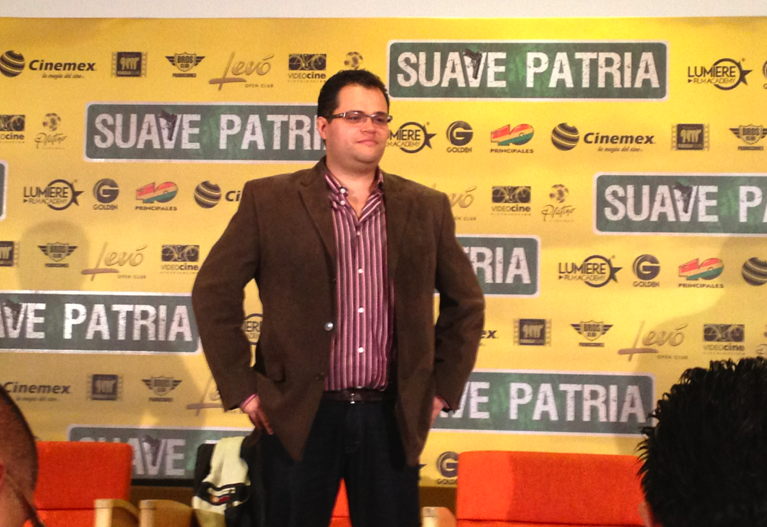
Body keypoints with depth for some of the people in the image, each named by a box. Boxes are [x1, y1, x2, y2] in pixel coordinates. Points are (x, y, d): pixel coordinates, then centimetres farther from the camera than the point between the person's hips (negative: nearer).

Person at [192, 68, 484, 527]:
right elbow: (214, 292, 1)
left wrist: (443, 388, 10)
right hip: (299, 416, -2)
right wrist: (242, 389, -2)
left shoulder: (426, 208, 6)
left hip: (392, 419, 2)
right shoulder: (268, 200, -1)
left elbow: (465, 303, 15)